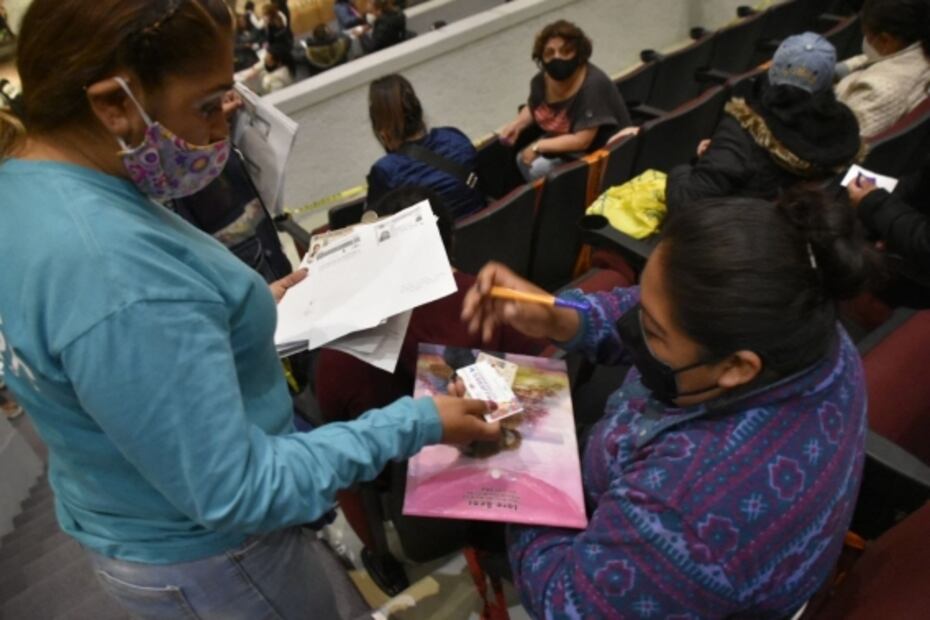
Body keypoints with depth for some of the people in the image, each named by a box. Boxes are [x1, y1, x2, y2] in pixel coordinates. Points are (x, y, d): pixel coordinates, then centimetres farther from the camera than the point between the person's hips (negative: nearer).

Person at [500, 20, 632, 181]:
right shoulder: (543, 78, -7)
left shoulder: (593, 85, -30)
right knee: (523, 159, -9)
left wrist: (537, 147, -25)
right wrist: (516, 125, -6)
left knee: (537, 169, -22)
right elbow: (533, 108, 14)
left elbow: (581, 141, -31)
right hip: (563, 143, 7)